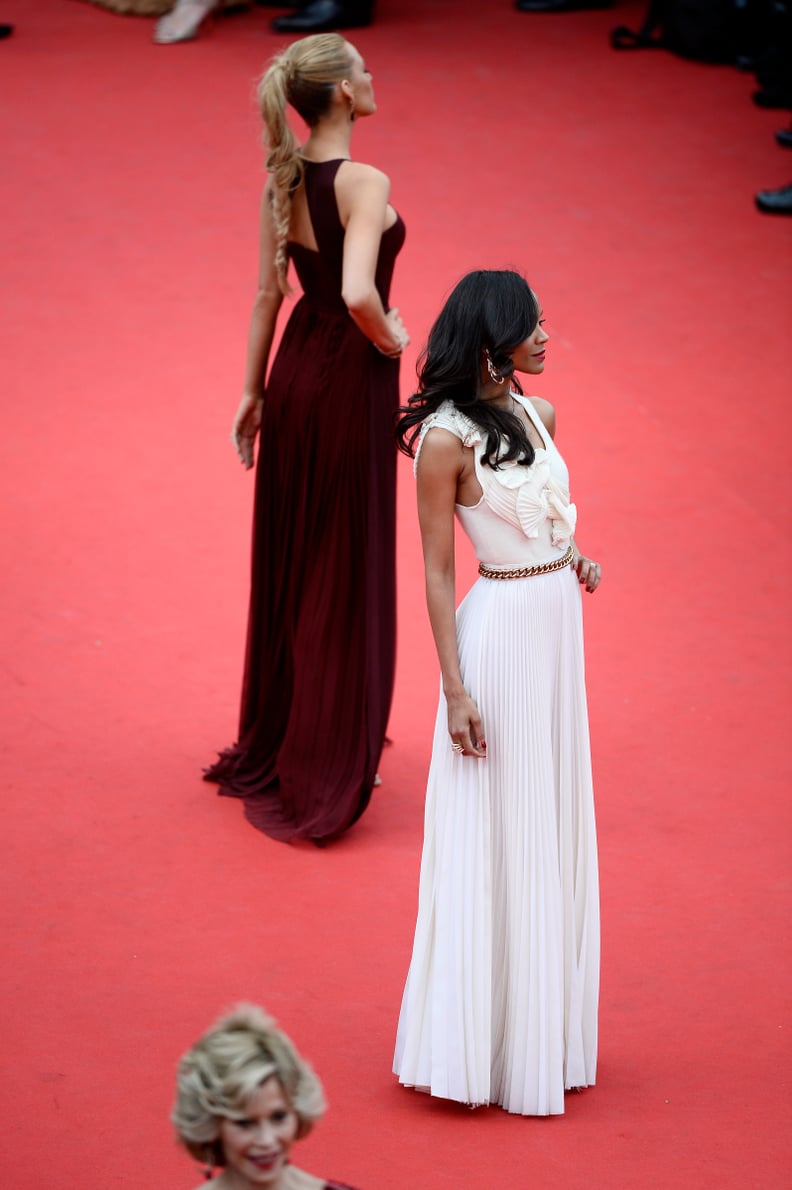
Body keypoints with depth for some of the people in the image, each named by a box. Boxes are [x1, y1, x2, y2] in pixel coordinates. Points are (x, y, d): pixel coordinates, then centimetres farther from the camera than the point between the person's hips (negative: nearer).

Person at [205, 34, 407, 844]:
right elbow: (358, 293, -33)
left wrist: (254, 390, 15)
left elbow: (268, 294, 7)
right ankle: (325, 772, 12)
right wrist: (391, 338, -13)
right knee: (346, 573, 4)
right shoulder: (365, 184, -21)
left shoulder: (282, 182, 1)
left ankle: (273, 744, 33)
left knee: (288, 562, 18)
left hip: (297, 366, 7)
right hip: (352, 380, -7)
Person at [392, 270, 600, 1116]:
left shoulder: (537, 415, 7)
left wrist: (575, 556, 2)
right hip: (500, 636, -8)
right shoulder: (445, 437, -15)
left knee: (552, 833, 14)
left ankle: (539, 1033, 26)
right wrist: (456, 690, -16)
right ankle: (481, 1043, 12)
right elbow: (438, 572, -13)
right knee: (494, 841, 0)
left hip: (559, 627, 8)